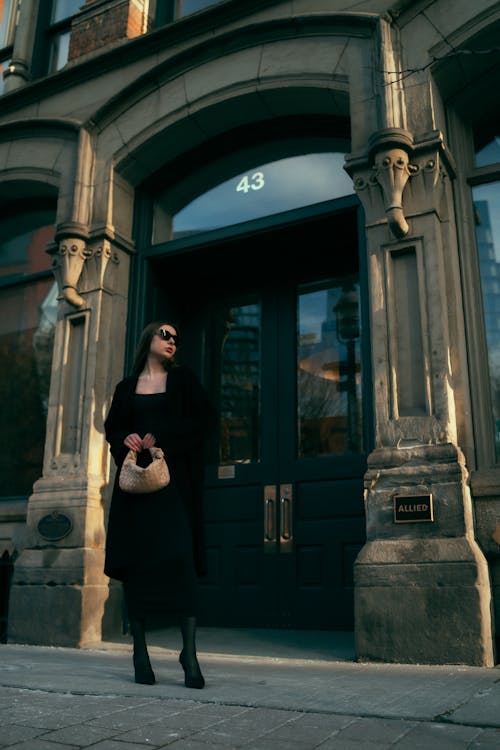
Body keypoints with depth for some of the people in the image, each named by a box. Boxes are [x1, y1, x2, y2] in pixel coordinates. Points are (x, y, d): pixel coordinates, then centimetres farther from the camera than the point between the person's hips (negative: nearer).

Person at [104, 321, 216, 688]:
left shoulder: (184, 378, 10)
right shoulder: (128, 386, 17)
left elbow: (206, 418, -1)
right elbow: (112, 426, 17)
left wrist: (161, 436, -9)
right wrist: (125, 438, -6)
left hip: (175, 478, -2)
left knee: (180, 555, -15)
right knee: (135, 558, -3)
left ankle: (190, 650, -12)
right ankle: (140, 650, 6)